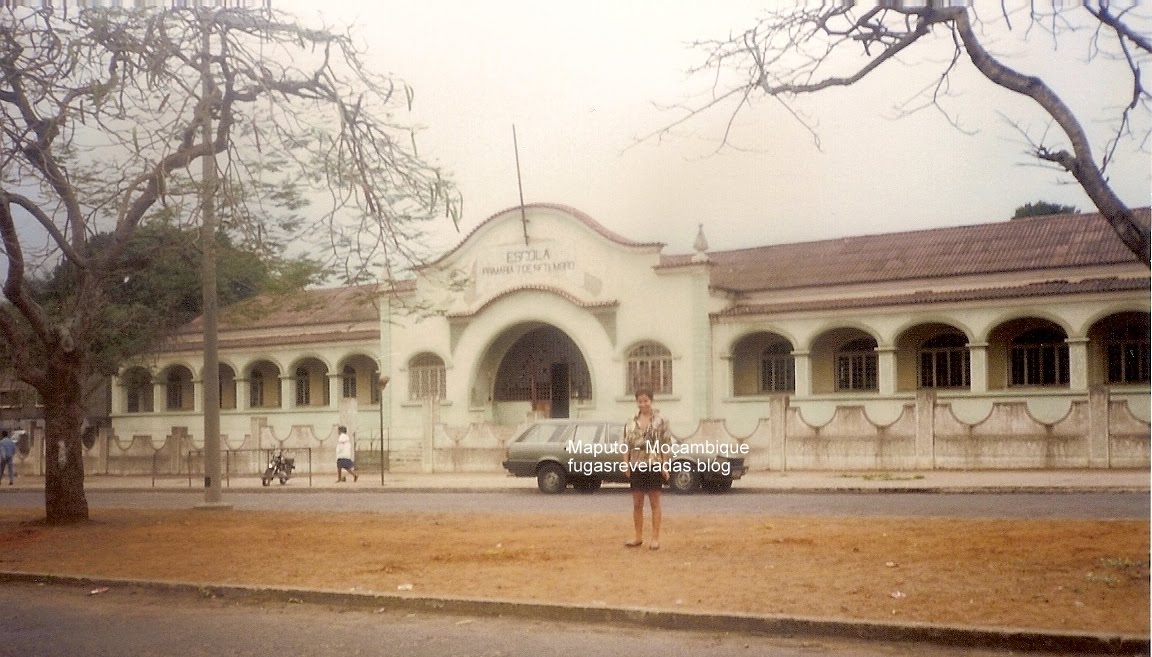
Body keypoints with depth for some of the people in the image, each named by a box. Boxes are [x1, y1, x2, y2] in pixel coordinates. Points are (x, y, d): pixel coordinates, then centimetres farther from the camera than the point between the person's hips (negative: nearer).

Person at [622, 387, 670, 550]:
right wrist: (626, 464, 0)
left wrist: (665, 465, -10)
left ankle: (655, 538, 7)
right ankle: (638, 537, 19)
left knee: (654, 503, 2)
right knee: (637, 504, 9)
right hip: (636, 466, 4)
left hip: (654, 465, -4)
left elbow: (665, 445, -5)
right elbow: (626, 445, 9)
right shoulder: (631, 423, 8)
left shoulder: (660, 420, -3)